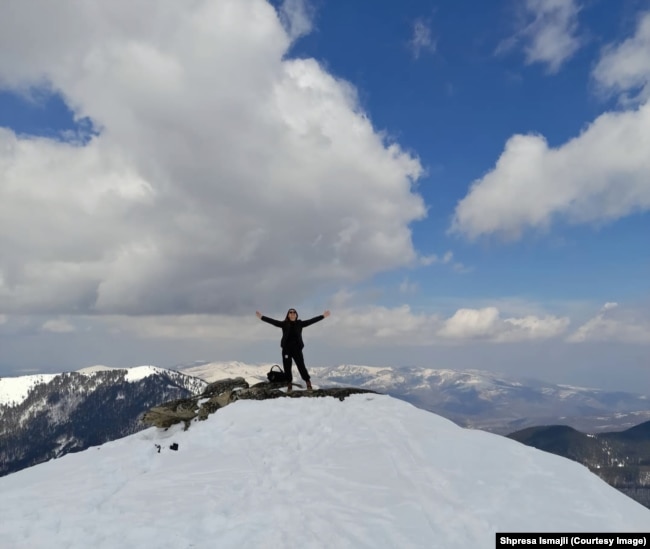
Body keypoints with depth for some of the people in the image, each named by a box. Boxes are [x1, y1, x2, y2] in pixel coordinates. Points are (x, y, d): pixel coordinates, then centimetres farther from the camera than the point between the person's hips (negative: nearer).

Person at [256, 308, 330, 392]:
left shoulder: (300, 323, 3)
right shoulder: (284, 324, 2)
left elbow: (311, 321, 1)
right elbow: (272, 321, -2)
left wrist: (323, 316, -2)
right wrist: (261, 317, -9)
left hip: (297, 349, -1)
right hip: (286, 350, 1)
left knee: (301, 366, -3)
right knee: (287, 368, 4)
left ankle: (308, 383, 12)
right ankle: (289, 385, 18)